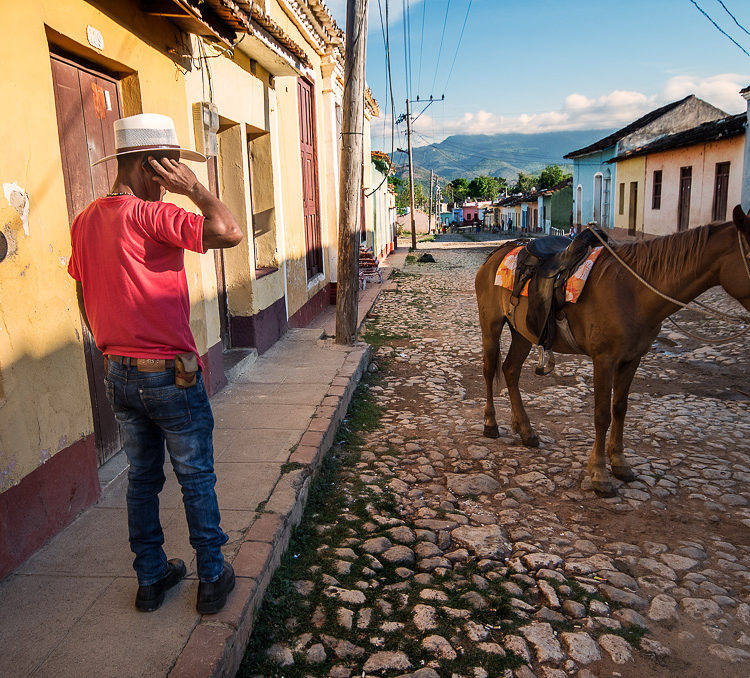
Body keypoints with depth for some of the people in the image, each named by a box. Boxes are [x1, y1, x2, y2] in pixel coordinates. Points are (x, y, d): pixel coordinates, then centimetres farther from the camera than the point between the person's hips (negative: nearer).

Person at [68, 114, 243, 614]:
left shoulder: (86, 221, 7)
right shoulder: (150, 216, -18)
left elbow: (86, 302, 14)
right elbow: (229, 232, -29)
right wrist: (194, 189, -16)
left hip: (119, 376, 7)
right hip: (171, 375, -7)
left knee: (143, 478, 18)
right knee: (197, 480, 9)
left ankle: (151, 579, 31)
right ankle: (213, 580, 23)